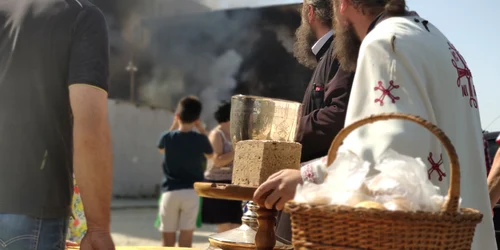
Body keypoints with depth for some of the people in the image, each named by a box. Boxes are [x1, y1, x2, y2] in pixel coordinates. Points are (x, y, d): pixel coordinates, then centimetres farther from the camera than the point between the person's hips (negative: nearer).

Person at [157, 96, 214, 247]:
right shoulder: (200, 139, -5)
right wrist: (200, 128, 15)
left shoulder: (167, 137, -2)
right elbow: (210, 155, 17)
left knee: (167, 238, 8)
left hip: (170, 192, 1)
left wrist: (174, 125, 20)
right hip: (191, 192, -1)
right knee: (186, 236, -1)